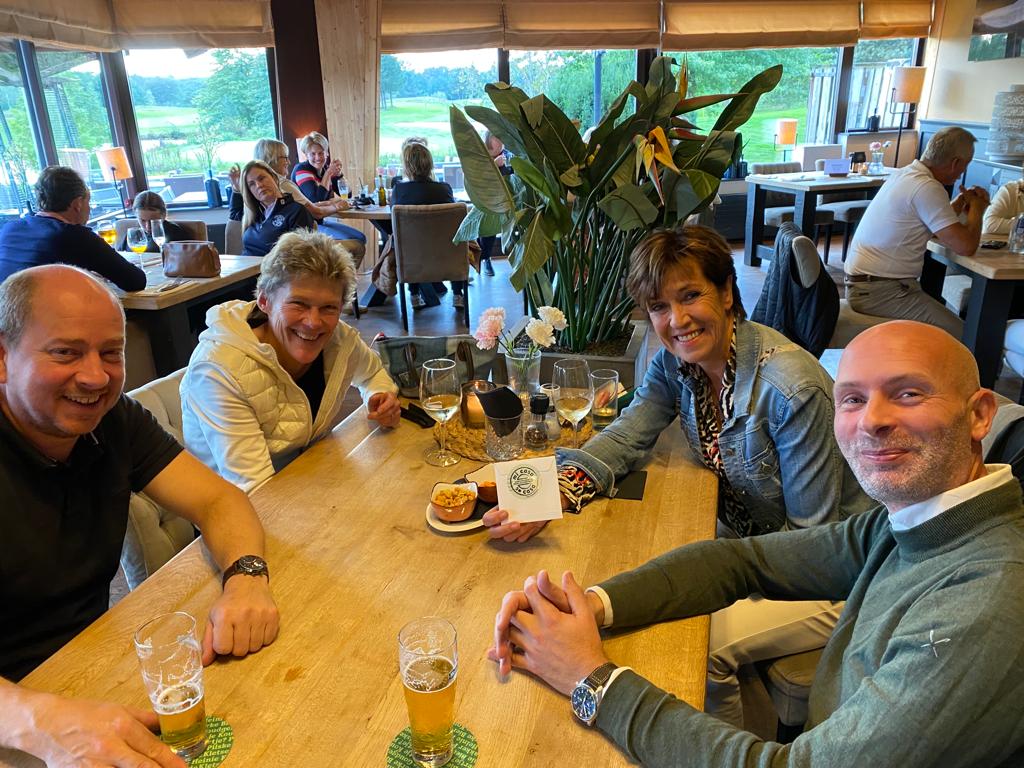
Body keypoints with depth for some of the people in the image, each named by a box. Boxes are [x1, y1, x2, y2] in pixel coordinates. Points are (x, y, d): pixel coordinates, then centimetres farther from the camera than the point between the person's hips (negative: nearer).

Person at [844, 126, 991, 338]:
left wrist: (962, 201, 16)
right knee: (961, 336, -10)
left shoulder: (904, 174, 12)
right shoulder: (927, 188, -17)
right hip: (881, 292, -10)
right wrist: (976, 208, 0)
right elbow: (966, 246, -18)